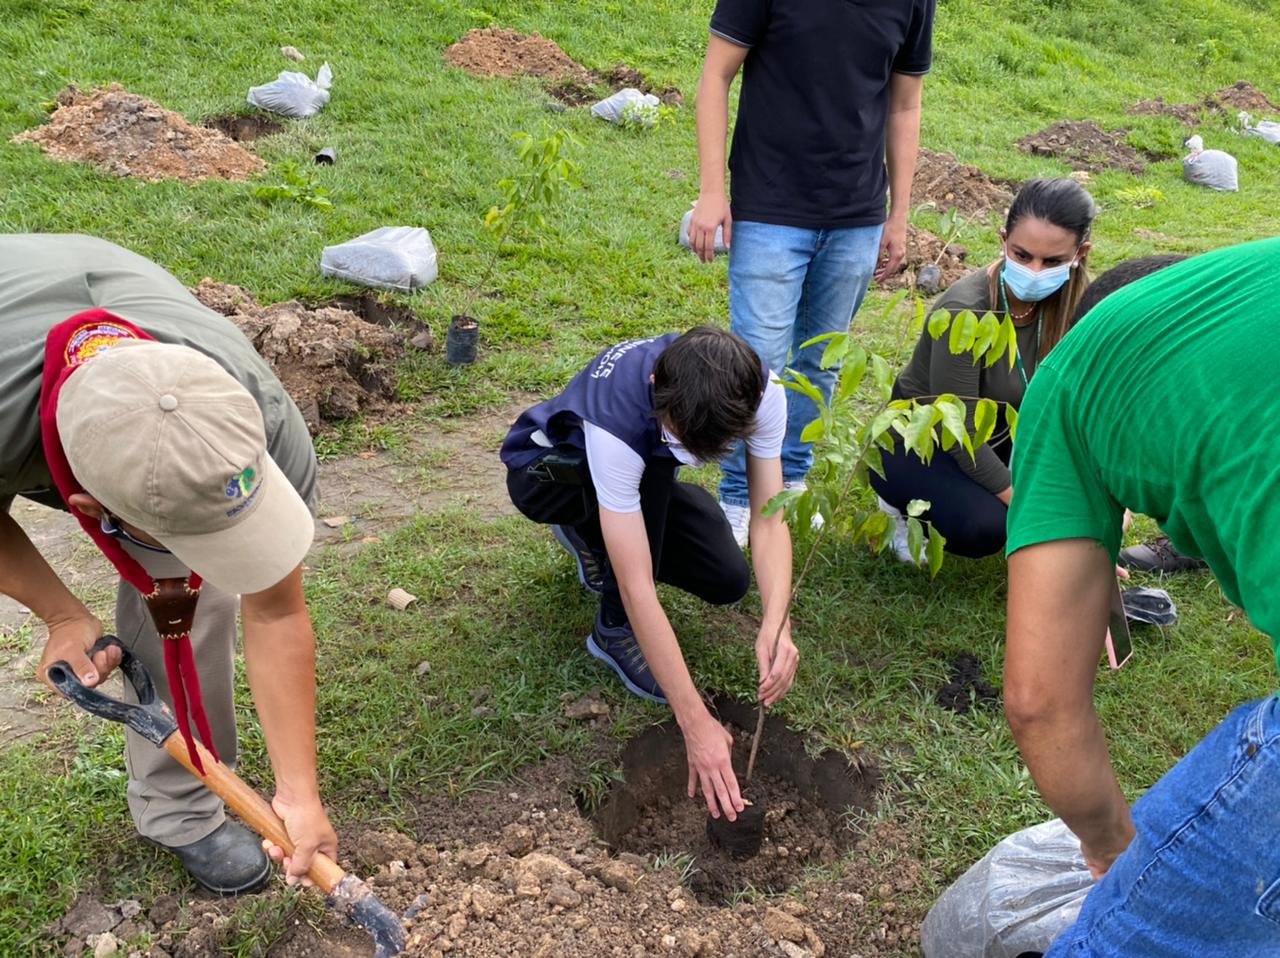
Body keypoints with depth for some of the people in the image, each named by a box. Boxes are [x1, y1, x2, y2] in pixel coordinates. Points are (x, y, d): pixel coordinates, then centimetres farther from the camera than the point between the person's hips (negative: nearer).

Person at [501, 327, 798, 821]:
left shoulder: (758, 392, -30)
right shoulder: (614, 419, -44)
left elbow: (769, 517, -27)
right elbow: (637, 586, -44)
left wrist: (777, 623, -46)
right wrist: (696, 723, -45)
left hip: (645, 479, 5)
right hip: (548, 468, -5)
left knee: (728, 581, -12)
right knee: (652, 462, -37)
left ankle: (595, 540, 14)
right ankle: (616, 629, -16)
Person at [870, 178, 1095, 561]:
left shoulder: (1074, 304, -12)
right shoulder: (965, 311, -29)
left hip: (997, 437, 6)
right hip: (912, 447, -6)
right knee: (984, 524, -33)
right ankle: (906, 506, 0)